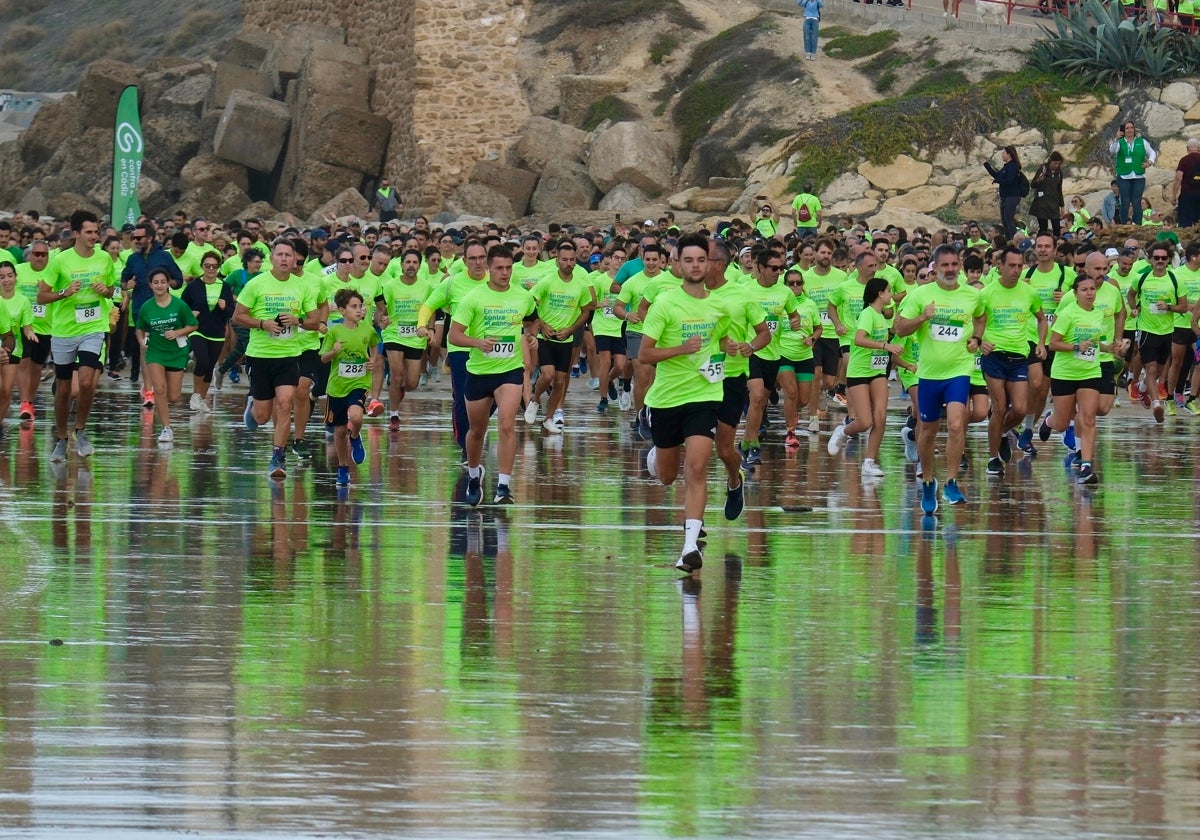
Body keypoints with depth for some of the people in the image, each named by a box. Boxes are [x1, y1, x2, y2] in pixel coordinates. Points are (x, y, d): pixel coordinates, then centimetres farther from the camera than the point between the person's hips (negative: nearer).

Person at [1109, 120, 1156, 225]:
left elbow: (1152, 153, 14)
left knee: (1136, 203, -1)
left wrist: (1150, 162, -6)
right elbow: (1112, 151, -13)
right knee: (1125, 203, -3)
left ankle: (1138, 225, 1)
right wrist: (1116, 139, -30)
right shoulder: (1120, 142, 5)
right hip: (1123, 177, -1)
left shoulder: (1142, 142, 10)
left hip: (1138, 177, 1)